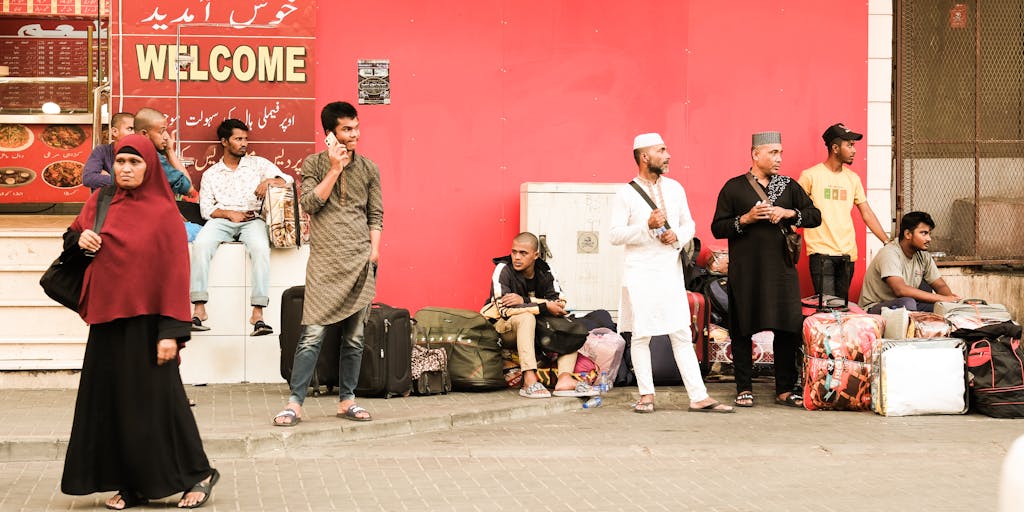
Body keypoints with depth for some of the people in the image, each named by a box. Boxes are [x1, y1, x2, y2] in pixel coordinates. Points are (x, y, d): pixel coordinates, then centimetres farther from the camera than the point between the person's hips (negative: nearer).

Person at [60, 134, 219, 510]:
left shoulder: (163, 212, -7)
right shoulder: (100, 202, 7)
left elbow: (176, 272, -11)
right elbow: (72, 237, 20)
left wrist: (171, 331, -17)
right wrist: (80, 238, -5)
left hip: (145, 321, -5)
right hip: (107, 318, 5)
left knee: (155, 400, -2)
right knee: (111, 400, 6)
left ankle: (197, 474, 12)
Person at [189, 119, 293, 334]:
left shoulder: (257, 163, 16)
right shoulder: (211, 174, 18)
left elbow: (288, 180, 8)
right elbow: (206, 209, 10)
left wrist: (269, 181, -13)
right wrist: (229, 213, -8)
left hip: (252, 219, -1)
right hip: (221, 219, 1)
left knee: (260, 248, -36)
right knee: (201, 244, -33)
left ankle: (258, 313, -40)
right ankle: (199, 308, -32)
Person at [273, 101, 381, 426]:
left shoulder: (369, 168, 12)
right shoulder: (314, 164, 6)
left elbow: (376, 215, 14)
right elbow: (309, 204, -7)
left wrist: (374, 248, 2)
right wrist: (335, 169, -8)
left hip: (360, 260, 3)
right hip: (325, 260, -3)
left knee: (354, 337, 4)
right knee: (312, 334, -10)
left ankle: (347, 400, 14)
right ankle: (295, 403, -7)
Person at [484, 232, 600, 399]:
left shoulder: (544, 271, 0)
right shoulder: (503, 270, -15)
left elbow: (560, 302, -13)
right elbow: (505, 309, -25)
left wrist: (525, 301, -27)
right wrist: (544, 307, -26)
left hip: (536, 328, 5)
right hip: (506, 327, -5)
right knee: (526, 317, -36)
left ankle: (565, 379, -28)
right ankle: (529, 381, -43)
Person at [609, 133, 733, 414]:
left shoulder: (674, 188, 10)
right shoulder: (626, 193, -3)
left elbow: (689, 223, 17)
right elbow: (615, 235, -7)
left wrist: (677, 236, -5)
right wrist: (647, 226, -19)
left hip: (671, 272, 3)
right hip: (641, 273, -3)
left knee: (682, 335, 1)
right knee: (641, 335, 3)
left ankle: (699, 397, -1)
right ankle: (646, 395, 13)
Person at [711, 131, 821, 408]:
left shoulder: (789, 186, 12)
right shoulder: (734, 188, 3)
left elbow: (815, 216, 10)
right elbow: (717, 228, 1)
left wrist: (789, 213, -6)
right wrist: (746, 219, -13)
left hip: (781, 269, 3)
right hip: (745, 271, -2)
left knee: (787, 328, 0)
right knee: (742, 330, 1)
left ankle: (785, 390, 9)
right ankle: (744, 389, 11)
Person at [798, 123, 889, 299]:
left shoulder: (853, 178, 13)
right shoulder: (810, 176, -2)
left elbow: (867, 213, 15)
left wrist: (888, 242, 10)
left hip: (847, 253, 5)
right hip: (821, 252, -5)